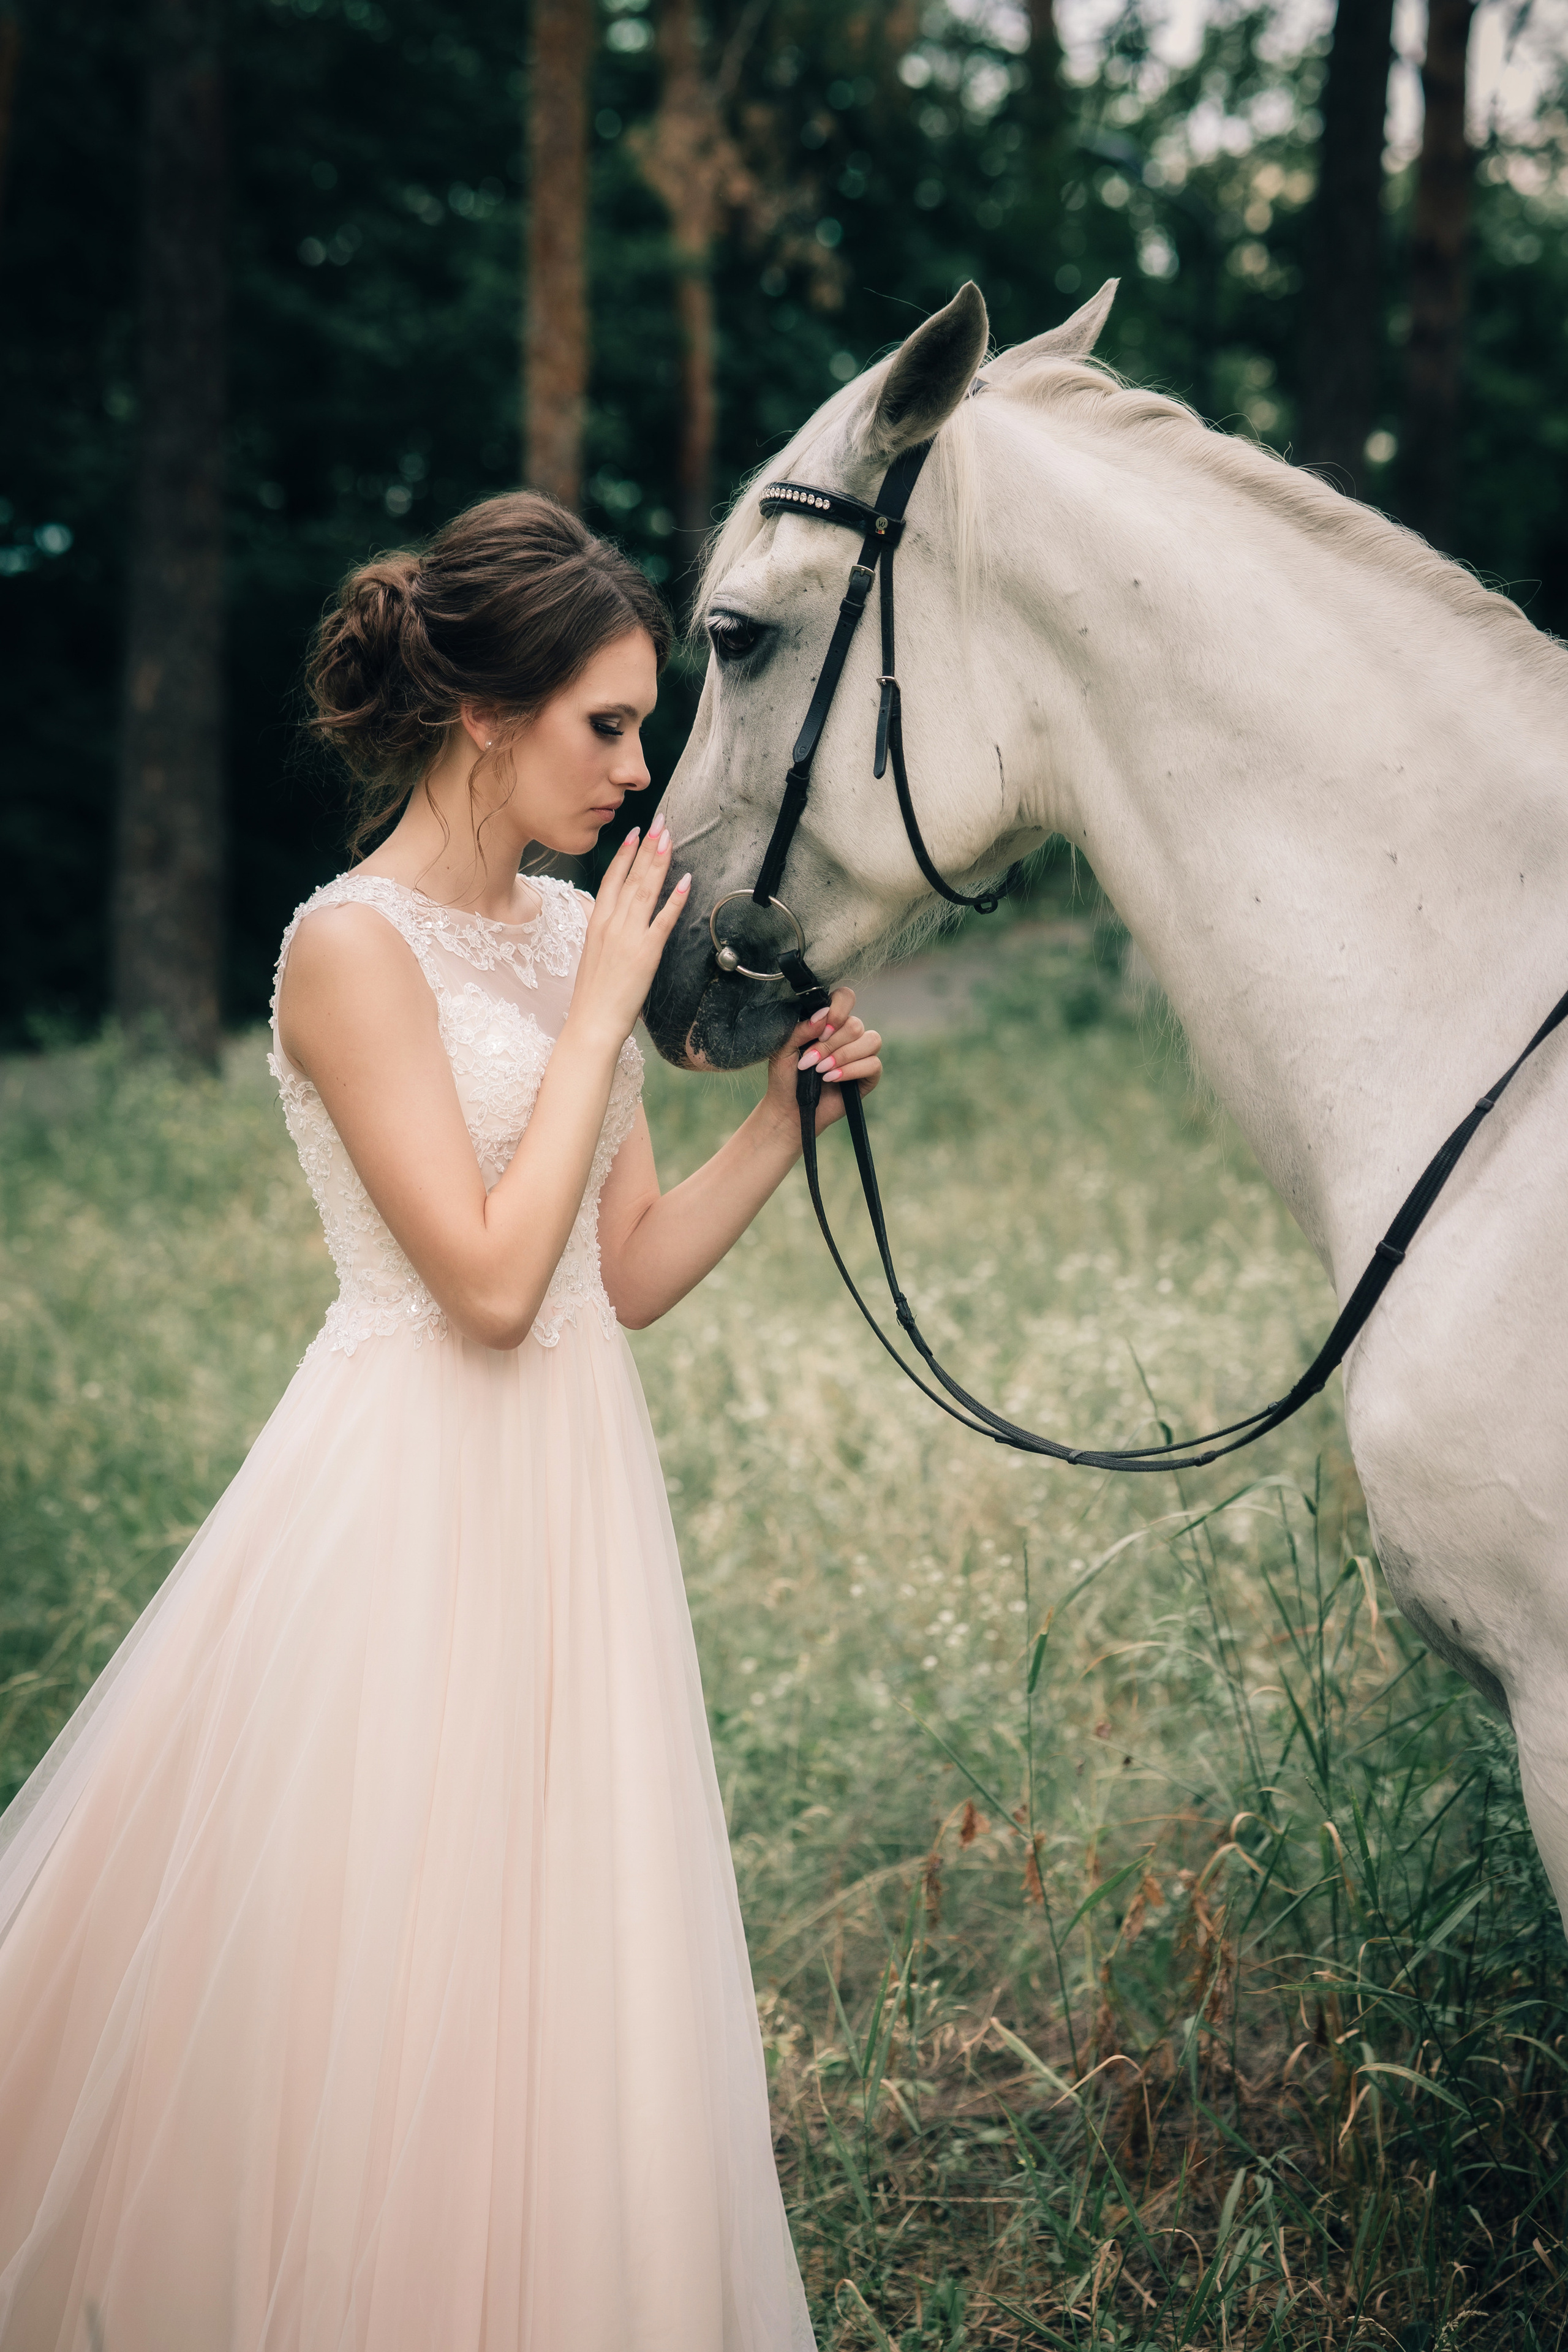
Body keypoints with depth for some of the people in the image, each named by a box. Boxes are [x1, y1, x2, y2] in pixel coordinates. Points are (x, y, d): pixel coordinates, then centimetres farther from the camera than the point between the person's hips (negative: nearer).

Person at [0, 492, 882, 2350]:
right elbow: (490, 1277, -21)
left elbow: (629, 1272, 10)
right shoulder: (355, 948, -14)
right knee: (366, 1965, 2)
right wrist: (606, 1007, -16)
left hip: (570, 1496, 8)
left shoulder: (568, 930, 8)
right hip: (411, 1501, -8)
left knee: (548, 1968, 15)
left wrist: (789, 1109, -2)